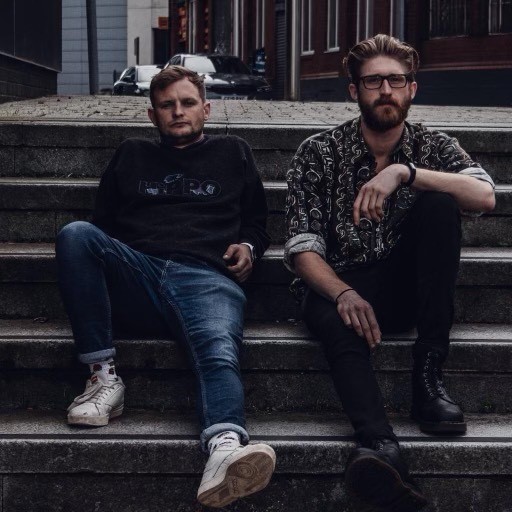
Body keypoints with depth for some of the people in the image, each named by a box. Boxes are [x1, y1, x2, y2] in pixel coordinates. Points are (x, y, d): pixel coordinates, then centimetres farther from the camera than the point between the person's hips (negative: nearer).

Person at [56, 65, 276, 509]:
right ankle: (103, 376, -28)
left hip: (207, 279, -2)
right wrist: (100, 255, 5)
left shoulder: (232, 153, 30)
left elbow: (256, 222, 31)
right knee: (75, 234, -30)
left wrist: (249, 248, 8)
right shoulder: (132, 155, 32)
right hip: (136, 274, 2)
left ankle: (225, 452, -68)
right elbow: (101, 222, 29)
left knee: (219, 350, -37)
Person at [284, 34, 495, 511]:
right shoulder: (317, 153, 1)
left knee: (439, 203, -24)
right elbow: (302, 248, -8)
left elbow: (485, 197, -15)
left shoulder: (433, 146, 6)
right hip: (338, 284, -2)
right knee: (340, 324, -37)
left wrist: (404, 172, -27)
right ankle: (380, 446, -62)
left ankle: (429, 378, -26)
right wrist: (343, 294, -29)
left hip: (406, 286, 2)